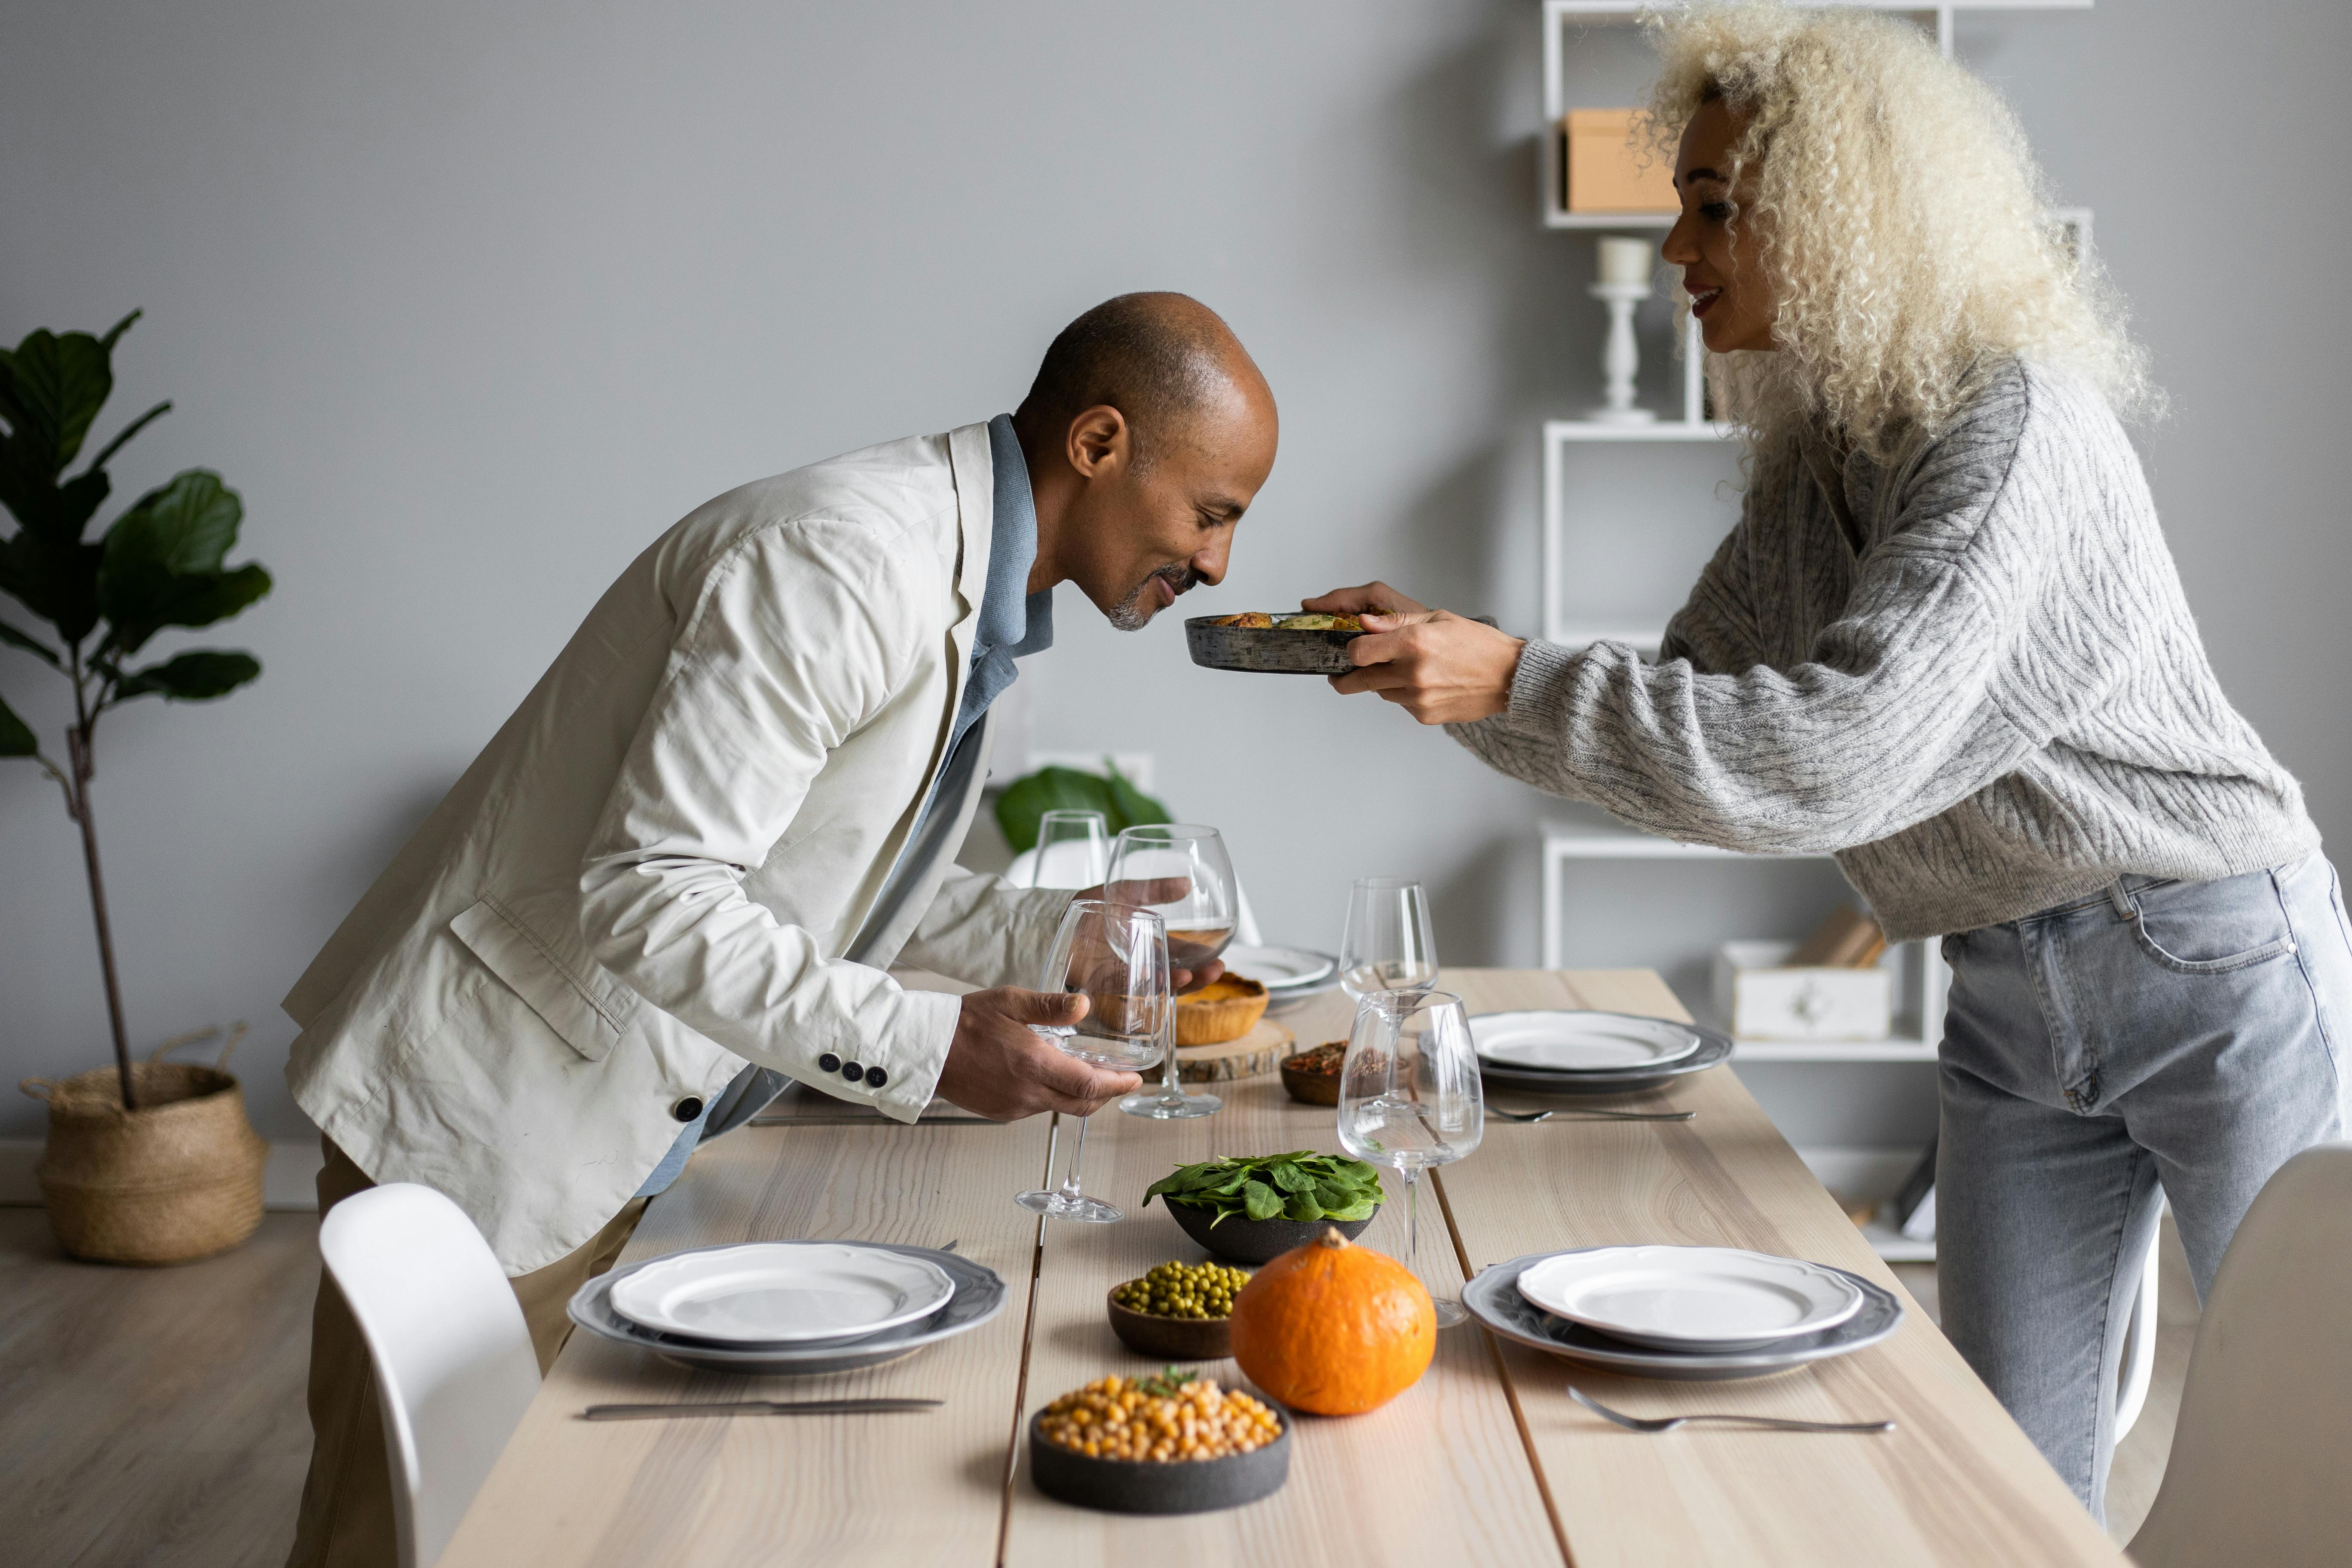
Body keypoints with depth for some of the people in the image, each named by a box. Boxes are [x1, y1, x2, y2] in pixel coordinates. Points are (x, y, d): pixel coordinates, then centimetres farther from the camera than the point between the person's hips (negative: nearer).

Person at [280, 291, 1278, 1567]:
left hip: (629, 1147, 9)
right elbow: (651, 893, -28)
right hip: (491, 1119, -9)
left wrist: (1055, 940, 6)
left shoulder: (970, 599, 8)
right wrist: (927, 1050, -31)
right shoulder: (842, 564, -25)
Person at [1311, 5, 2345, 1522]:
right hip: (2011, 1000, 7)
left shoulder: (2013, 425, -21)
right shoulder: (1812, 454, 5)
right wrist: (1444, 650, -2)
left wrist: (1516, 684, -32)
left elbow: (1846, 750, -31)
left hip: (2215, 961, -7)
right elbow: (1695, 715, 9)